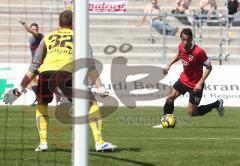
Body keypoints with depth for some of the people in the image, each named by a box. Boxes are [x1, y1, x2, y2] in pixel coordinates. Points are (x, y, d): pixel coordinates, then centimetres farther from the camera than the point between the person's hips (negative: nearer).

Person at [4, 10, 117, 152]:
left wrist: (21, 88, 31)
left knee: (42, 105, 28)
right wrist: (100, 87, 9)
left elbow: (35, 66, 28)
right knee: (91, 104, 12)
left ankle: (43, 142, 15)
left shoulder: (48, 37, 30)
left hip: (46, 71, 2)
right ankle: (99, 142, 1)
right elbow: (90, 66, 13)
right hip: (67, 72, -2)